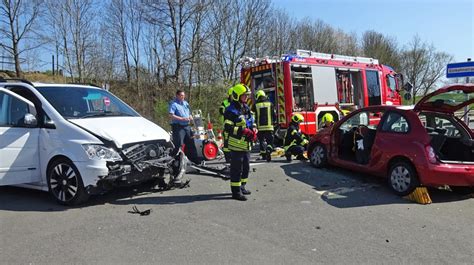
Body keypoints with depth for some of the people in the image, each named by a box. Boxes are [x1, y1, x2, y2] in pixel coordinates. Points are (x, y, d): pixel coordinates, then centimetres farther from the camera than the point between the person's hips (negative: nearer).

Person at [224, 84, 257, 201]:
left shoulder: (246, 108, 14)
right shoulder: (231, 110, -14)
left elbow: (252, 122, 23)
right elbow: (227, 127, -20)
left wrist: (253, 131, 2)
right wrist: (243, 131, -25)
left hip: (246, 144, 9)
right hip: (237, 144, -9)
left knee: (246, 167, 18)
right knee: (237, 168, -3)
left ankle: (242, 187, 33)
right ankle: (236, 191, 5)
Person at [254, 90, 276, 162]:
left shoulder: (256, 105, -1)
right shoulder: (270, 104, 2)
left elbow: (254, 117, 1)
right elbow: (274, 115, 7)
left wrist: (255, 124, 16)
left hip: (260, 127, 0)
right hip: (269, 126, 0)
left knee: (261, 141, 13)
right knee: (270, 141, 5)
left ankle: (263, 155, 20)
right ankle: (268, 151, -20)